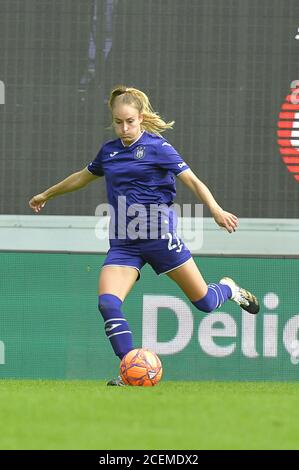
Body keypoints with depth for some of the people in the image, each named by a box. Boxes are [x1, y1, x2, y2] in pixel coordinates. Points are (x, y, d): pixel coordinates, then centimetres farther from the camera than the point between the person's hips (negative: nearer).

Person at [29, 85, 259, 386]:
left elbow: (192, 181, -12)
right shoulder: (109, 151, 10)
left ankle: (229, 288, 38)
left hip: (159, 236, -4)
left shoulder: (157, 147, -6)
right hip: (123, 244, 4)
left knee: (204, 302, 1)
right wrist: (46, 195, 41)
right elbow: (83, 177, 29)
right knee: (107, 304, -19)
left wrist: (216, 210, -29)